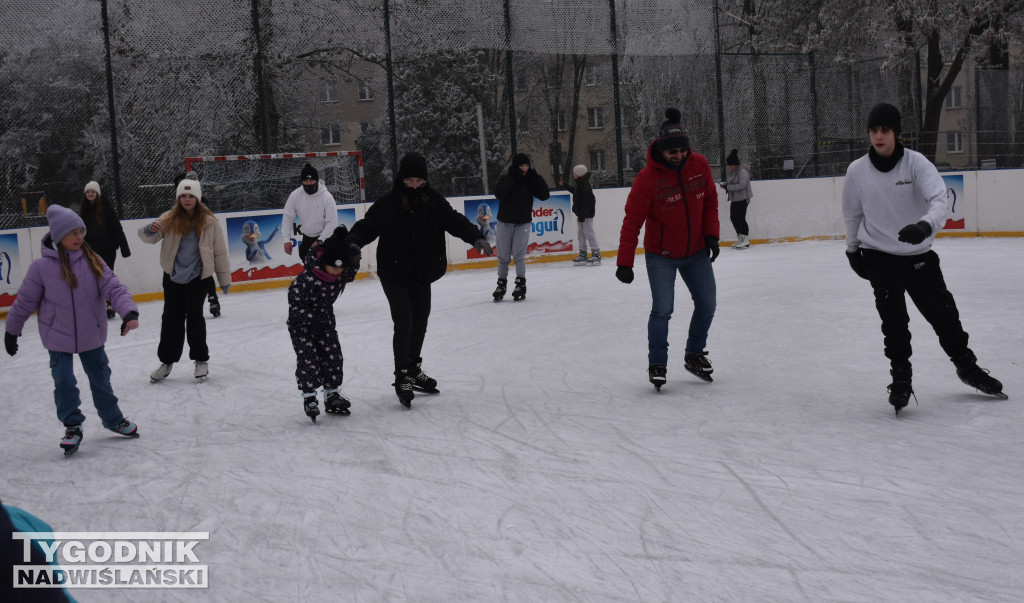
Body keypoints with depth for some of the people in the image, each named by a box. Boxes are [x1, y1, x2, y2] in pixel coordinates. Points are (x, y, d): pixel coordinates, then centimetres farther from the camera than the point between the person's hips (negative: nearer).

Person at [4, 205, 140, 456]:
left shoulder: (92, 261, -8)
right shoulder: (42, 267, -15)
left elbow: (113, 288, -14)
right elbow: (25, 301, -5)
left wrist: (129, 312, -30)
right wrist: (11, 331, 4)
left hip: (91, 334, 2)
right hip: (58, 337, -2)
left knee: (100, 378, 16)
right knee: (64, 382, -2)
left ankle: (113, 419, 36)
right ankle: (72, 426, 19)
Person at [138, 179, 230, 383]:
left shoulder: (209, 221, -5)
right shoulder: (170, 219, -3)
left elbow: (220, 251, 1)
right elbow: (148, 237, -9)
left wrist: (225, 279, 4)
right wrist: (151, 230, -34)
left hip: (199, 276, -2)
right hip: (173, 275, 2)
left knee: (194, 315, -7)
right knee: (171, 317, 8)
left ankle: (201, 360, 10)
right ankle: (167, 361, 20)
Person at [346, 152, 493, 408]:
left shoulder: (434, 200, -4)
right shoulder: (387, 204, -13)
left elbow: (455, 220, -6)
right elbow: (367, 225, -12)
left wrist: (476, 237, -21)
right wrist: (354, 242, -31)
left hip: (423, 274, 5)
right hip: (395, 276, -5)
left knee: (420, 323, 18)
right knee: (404, 325, -10)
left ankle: (414, 370, 37)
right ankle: (402, 377, 5)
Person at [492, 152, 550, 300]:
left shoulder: (530, 180, 0)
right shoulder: (505, 178, -5)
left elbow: (545, 195, -10)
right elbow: (499, 193, -23)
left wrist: (535, 177, -17)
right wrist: (512, 177, -26)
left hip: (523, 223, 0)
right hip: (505, 222, 0)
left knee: (519, 255, -8)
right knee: (503, 256, 4)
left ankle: (521, 284, 1)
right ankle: (502, 284, 16)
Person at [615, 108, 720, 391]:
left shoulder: (699, 165, -9)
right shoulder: (647, 178, -22)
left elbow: (710, 200, 6)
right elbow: (632, 221, -20)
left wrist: (711, 234, -2)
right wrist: (624, 262, -22)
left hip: (696, 252, 5)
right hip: (661, 255, -5)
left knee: (707, 305, 8)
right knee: (662, 309, -13)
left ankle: (695, 355, 29)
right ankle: (657, 365, 2)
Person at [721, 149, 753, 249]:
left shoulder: (743, 171, -17)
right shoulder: (732, 171, 11)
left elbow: (742, 185, -25)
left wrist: (728, 187, -26)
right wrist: (725, 185, 0)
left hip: (743, 198, -10)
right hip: (734, 199, 10)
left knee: (740, 218, -11)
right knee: (733, 217, 9)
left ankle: (745, 240, -3)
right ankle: (740, 239, 19)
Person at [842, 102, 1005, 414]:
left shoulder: (916, 163, -14)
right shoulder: (857, 171, -8)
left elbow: (939, 199, -27)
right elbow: (853, 214, 7)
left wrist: (925, 226, -46)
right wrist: (853, 249, 16)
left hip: (919, 254, 0)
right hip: (878, 256, 0)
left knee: (943, 313, 9)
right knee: (893, 316, -11)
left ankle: (966, 365, 32)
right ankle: (901, 376, 7)